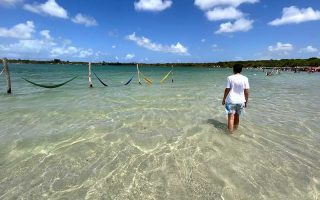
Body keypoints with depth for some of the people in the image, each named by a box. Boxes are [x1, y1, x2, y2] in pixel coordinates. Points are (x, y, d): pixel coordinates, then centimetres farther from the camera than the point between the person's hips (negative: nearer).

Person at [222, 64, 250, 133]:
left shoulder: (230, 78, -8)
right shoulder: (245, 78, -2)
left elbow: (227, 90, -8)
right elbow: (246, 91, -2)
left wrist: (224, 99, 3)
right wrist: (246, 101, 10)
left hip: (231, 101, -3)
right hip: (240, 101, 4)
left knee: (231, 117, -1)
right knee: (237, 116, 20)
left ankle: (230, 133, 0)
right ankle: (235, 129, 38)